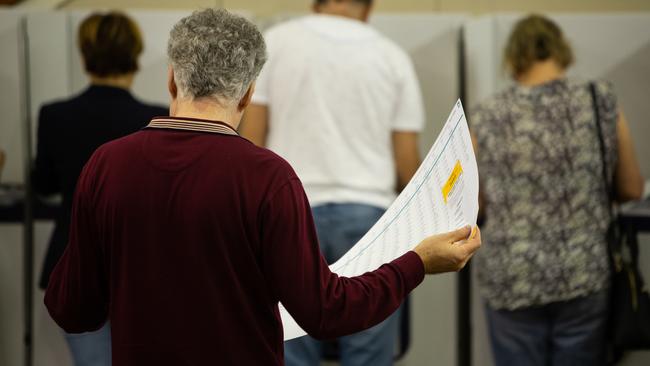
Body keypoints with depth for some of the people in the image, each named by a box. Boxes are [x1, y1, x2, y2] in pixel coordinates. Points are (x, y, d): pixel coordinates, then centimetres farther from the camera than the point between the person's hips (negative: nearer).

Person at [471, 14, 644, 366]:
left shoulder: (487, 116, -2)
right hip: (585, 276, 1)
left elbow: (477, 204, 8)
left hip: (513, 281, 0)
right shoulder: (602, 102, -1)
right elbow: (631, 189, 9)